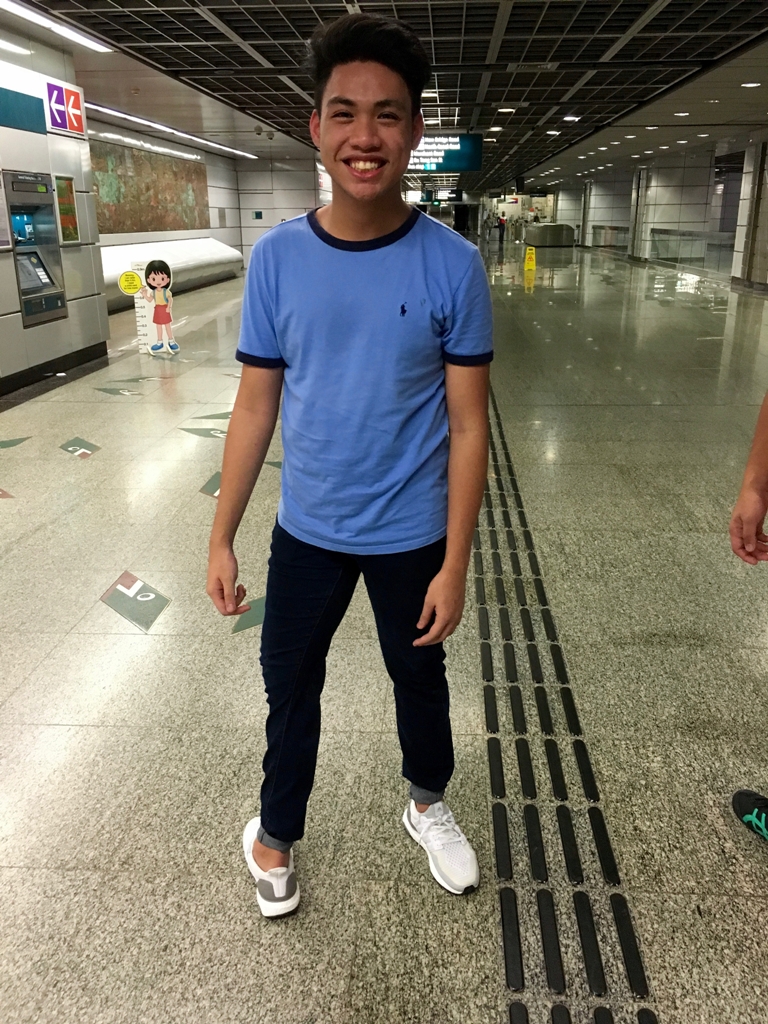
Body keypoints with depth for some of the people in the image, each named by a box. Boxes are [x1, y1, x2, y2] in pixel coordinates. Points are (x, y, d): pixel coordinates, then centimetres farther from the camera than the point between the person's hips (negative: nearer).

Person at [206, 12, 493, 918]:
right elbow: (255, 408, -3)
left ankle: (427, 805, 49)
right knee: (289, 686, 17)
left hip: (411, 536, -1)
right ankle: (275, 835, 43)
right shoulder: (276, 258, -8)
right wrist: (220, 539, -2)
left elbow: (467, 425, -10)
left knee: (419, 679, 20)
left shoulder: (451, 266, -13)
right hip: (305, 530, 2)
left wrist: (454, 565, -11)